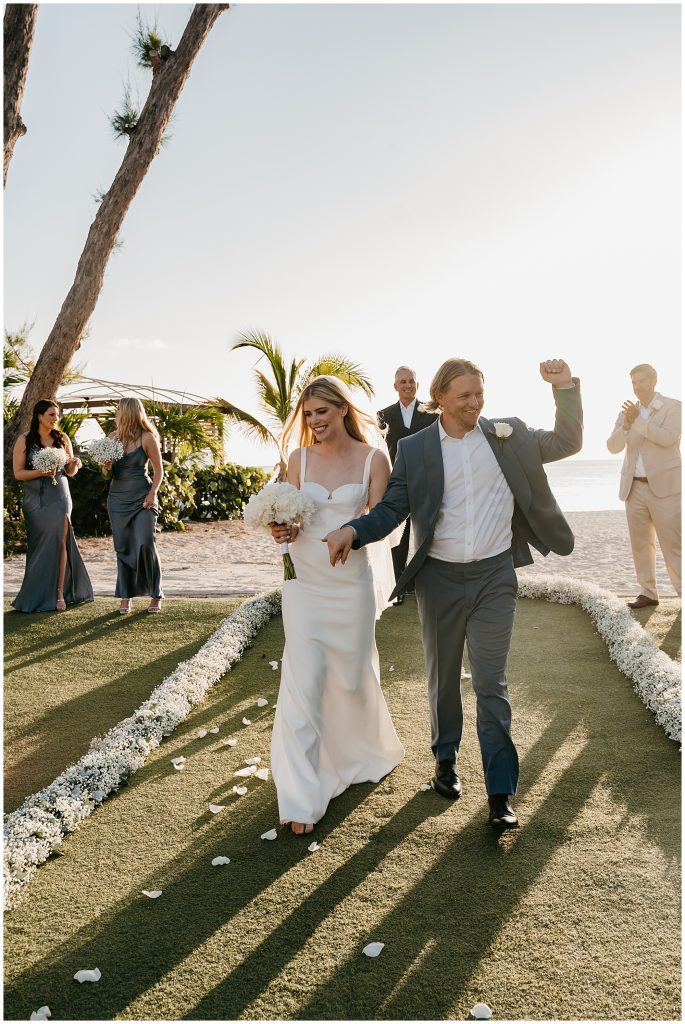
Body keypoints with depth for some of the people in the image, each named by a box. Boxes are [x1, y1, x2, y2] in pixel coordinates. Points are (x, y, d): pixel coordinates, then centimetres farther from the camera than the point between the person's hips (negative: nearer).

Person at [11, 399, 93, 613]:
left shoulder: (62, 438, 8)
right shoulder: (24, 440, -1)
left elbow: (70, 472, 13)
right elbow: (18, 473, -3)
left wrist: (74, 465, -9)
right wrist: (41, 472, -19)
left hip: (60, 496, 2)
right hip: (35, 499, -2)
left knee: (60, 540, -8)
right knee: (41, 544, 1)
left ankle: (60, 593, -3)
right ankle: (38, 595, 14)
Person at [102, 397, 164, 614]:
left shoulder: (147, 438, -7)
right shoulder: (113, 437, 6)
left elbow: (159, 470, -2)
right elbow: (108, 472, 14)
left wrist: (152, 493, -14)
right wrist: (106, 467, -8)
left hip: (142, 498, -4)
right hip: (118, 498, 5)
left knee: (145, 544, -12)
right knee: (123, 548, 4)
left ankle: (156, 595, 3)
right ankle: (126, 598, 11)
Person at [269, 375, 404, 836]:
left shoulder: (374, 459, -4)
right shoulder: (299, 458, 3)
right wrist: (286, 531, -12)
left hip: (353, 583, -1)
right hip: (306, 583, 1)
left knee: (353, 675, 15)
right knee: (304, 682, -3)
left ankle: (372, 751, 46)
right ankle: (301, 796, 7)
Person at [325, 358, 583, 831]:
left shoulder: (509, 435, 2)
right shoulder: (414, 449, -1)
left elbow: (567, 442, 8)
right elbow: (392, 508, -3)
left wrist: (566, 388, -6)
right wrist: (353, 530, -22)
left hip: (494, 577, -1)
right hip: (440, 578, 1)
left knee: (491, 682, -1)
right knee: (443, 678, 15)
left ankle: (501, 793, 8)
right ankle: (446, 760, 38)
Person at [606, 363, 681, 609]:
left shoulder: (673, 407, 0)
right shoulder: (627, 412, 11)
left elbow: (669, 437, -17)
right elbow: (613, 447, 2)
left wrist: (638, 421, -20)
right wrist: (625, 425, -15)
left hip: (664, 486, -4)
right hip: (635, 487, 5)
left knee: (673, 543, -6)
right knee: (641, 544, 7)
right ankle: (648, 593, 14)